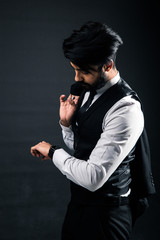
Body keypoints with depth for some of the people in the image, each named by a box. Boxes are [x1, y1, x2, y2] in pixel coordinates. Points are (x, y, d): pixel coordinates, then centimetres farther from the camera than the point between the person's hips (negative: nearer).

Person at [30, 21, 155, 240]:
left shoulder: (125, 110, -25)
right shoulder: (88, 91, 3)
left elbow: (93, 177, -28)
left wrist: (53, 151, -15)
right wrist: (66, 123, -4)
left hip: (105, 216, -8)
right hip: (78, 204, 8)